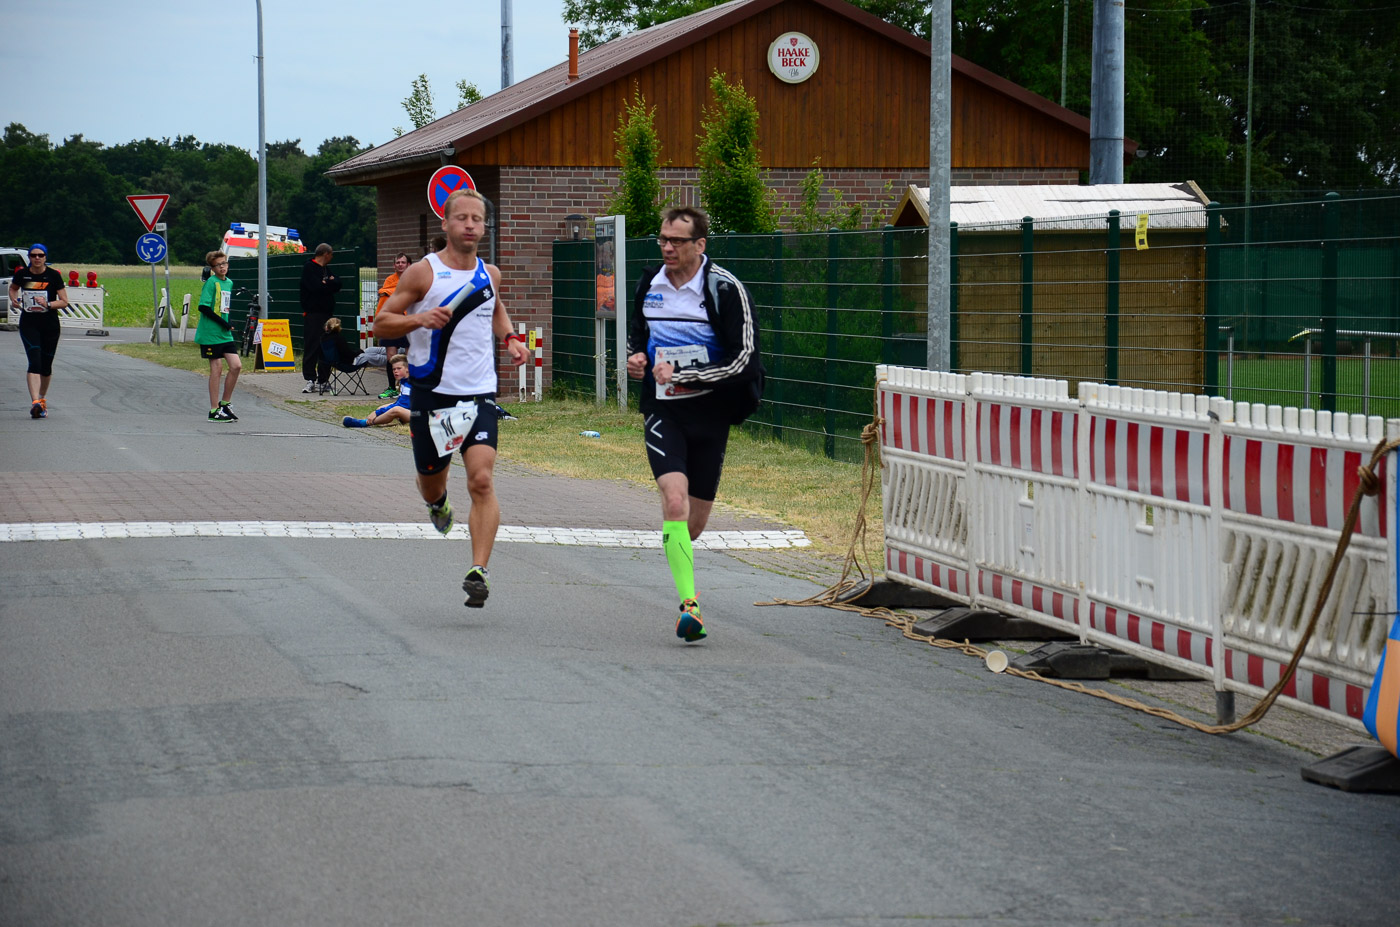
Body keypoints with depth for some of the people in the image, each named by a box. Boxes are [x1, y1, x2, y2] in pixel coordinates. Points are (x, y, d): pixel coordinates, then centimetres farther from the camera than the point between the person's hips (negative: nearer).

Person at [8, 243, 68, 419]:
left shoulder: (54, 275, -5)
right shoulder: (22, 274, 0)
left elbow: (64, 302, -3)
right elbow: (13, 288, 23)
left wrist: (47, 304, -19)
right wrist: (14, 299, 3)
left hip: (50, 324, 0)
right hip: (28, 323, 0)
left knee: (46, 366, 9)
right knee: (34, 362, -17)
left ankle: (42, 398, 32)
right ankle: (35, 402, -26)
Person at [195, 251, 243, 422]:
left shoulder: (229, 283, 13)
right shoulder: (211, 282, -10)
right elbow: (203, 307, -17)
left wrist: (227, 325, 12)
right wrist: (222, 323, -18)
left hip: (225, 334, 7)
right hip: (211, 334, -7)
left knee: (237, 366, -1)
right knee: (216, 369, -4)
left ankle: (225, 403, 14)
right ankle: (214, 411, 4)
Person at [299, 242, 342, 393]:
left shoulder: (325, 270, 20)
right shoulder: (309, 268, -5)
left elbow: (338, 285, 9)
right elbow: (316, 287, -18)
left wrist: (326, 284, -8)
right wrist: (329, 284, -3)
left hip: (326, 312, 8)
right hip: (312, 313, -8)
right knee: (312, 346, -8)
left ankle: (323, 381, 8)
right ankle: (310, 379, -8)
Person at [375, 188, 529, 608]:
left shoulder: (489, 274, 8)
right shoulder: (423, 273, -5)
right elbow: (381, 323, -3)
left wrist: (510, 339, 13)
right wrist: (419, 319, -21)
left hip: (480, 394, 2)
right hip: (431, 394, -1)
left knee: (482, 480, -16)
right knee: (431, 483, 13)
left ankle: (478, 572, -18)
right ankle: (438, 504, 51)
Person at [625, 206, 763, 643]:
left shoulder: (725, 289, -11)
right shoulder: (650, 283, 4)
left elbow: (744, 361, -15)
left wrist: (682, 375, -20)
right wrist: (635, 356, 2)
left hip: (710, 412, -1)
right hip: (663, 410, 1)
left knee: (697, 515, 9)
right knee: (674, 497, -22)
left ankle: (677, 555, 46)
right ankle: (689, 604, -28)